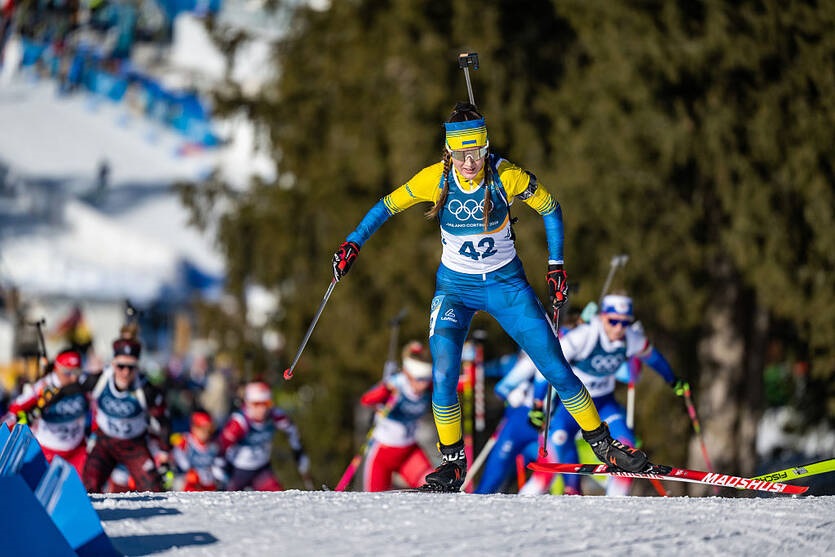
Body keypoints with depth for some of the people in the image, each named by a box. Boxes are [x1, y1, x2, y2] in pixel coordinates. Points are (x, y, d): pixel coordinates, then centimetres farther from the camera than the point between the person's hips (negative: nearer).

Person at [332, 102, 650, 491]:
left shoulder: (507, 177, -19)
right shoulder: (435, 179, -16)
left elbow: (550, 210, -3)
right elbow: (388, 207, -2)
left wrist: (555, 266, -4)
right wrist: (353, 244, -11)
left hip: (506, 283, 0)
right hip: (454, 286, 0)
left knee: (555, 367, -4)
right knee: (444, 377, -16)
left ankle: (602, 443, 12)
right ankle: (453, 462, 2)